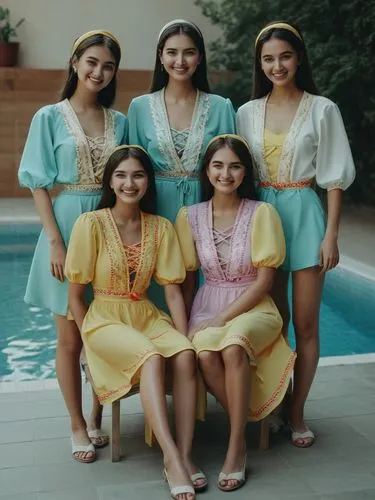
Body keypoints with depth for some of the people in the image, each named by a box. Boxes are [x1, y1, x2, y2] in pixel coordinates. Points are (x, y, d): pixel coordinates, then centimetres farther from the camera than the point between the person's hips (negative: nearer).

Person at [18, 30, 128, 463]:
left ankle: (98, 418, 26)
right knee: (70, 338, 5)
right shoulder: (50, 117, -1)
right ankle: (78, 427, 19)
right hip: (68, 226, -3)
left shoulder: (120, 122, 8)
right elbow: (38, 184, -4)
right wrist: (56, 242, -12)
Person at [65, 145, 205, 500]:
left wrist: (184, 338, -8)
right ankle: (172, 457, -30)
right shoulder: (91, 224, -8)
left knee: (186, 356, -26)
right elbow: (75, 296, -4)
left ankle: (184, 455, -21)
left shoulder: (161, 227, 3)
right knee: (151, 358, -33)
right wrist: (91, 341, -9)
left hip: (146, 317, 4)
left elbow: (172, 289, 2)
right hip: (104, 319, -4)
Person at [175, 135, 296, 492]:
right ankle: (243, 430, -9)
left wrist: (223, 318, -15)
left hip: (253, 308, -2)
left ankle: (235, 446, -20)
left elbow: (264, 281, -8)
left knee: (234, 346, -36)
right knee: (204, 353, -32)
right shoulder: (189, 216, 2)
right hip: (207, 308, 2)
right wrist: (186, 321, -7)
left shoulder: (261, 213, -6)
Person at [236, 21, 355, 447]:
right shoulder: (247, 113, 6)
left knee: (305, 323, 2)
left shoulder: (322, 110, -2)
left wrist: (331, 235, -8)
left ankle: (297, 412, 15)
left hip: (303, 213, -2)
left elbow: (334, 177, -3)